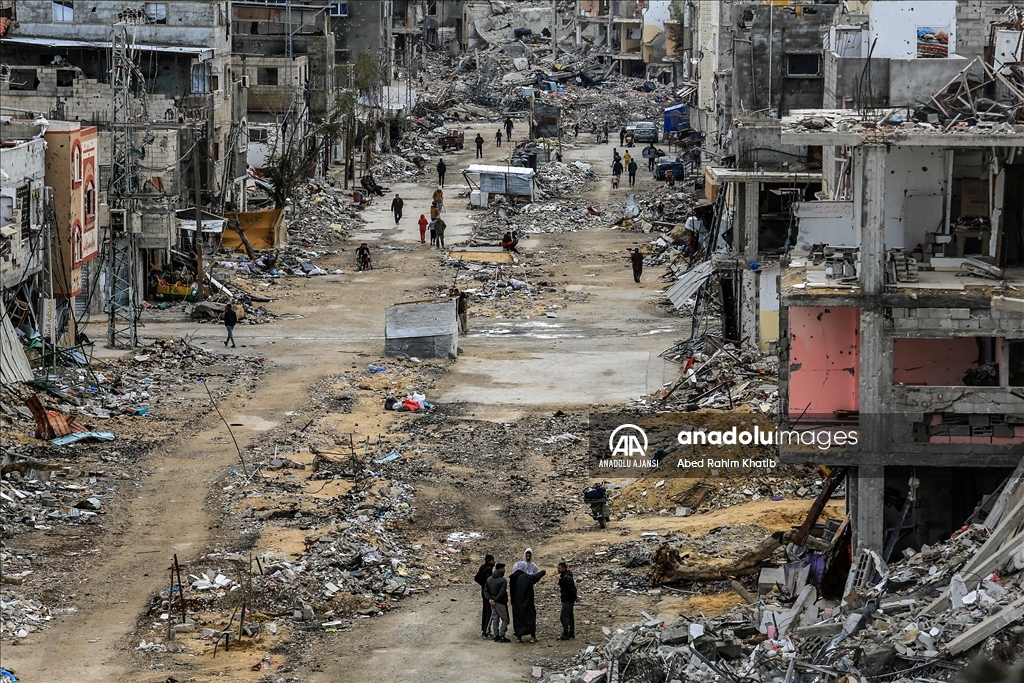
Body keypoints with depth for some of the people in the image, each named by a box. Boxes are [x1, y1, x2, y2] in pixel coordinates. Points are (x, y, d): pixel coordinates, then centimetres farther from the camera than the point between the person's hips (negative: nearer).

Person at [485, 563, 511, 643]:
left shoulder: (489, 579, 7)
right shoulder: (503, 580, -16)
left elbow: (485, 590, 5)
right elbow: (502, 592, -23)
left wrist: (489, 599, -5)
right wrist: (496, 600, -15)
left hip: (492, 603, 7)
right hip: (501, 603, -7)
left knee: (495, 619, 13)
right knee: (505, 619, 2)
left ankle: (496, 636, 14)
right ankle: (501, 636, -4)